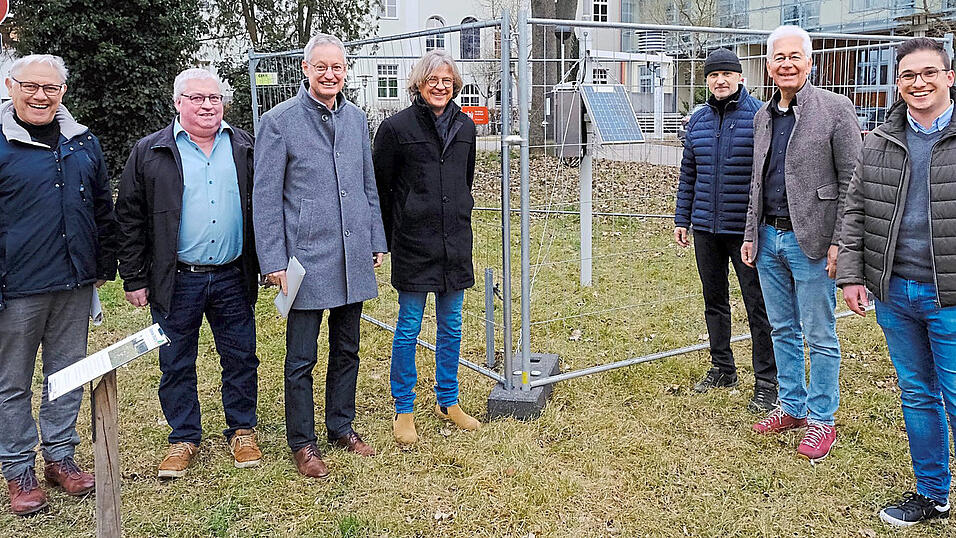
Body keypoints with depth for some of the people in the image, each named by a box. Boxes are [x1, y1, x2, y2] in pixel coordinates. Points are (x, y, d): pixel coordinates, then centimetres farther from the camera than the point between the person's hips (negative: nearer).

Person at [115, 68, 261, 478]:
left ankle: (242, 431, 28)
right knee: (176, 363, 9)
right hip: (176, 281, -1)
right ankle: (184, 438, 27)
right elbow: (129, 218, 1)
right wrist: (134, 279, -1)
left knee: (241, 358, 10)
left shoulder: (244, 148, 6)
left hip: (232, 278, 2)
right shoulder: (150, 153, 0)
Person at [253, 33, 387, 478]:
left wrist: (377, 241, 13)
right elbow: (265, 196, -7)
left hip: (353, 258, 5)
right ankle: (302, 442, 20)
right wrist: (273, 261, -11)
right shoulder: (279, 121, -6)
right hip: (306, 258, -5)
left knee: (347, 350, 16)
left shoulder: (356, 118, 9)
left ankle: (341, 426, 32)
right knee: (302, 358, 4)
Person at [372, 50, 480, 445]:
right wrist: (386, 241, 0)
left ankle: (448, 401, 28)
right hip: (413, 245, -4)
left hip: (455, 243, 5)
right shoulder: (396, 128, -6)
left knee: (451, 326, 13)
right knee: (408, 328, 4)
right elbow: (380, 189, -1)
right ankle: (404, 411, 17)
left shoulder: (465, 126, 8)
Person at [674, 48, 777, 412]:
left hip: (746, 230, -5)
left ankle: (766, 383, 11)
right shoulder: (698, 121, 10)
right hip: (706, 230, 6)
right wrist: (682, 219, 12)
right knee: (714, 301, 16)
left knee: (758, 306, 0)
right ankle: (722, 368, 32)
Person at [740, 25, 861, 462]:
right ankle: (793, 406, 29)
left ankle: (821, 420, 16)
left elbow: (852, 182, -9)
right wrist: (751, 235, 13)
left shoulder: (835, 109, -7)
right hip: (769, 239, 6)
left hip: (810, 241, -6)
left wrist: (839, 242, -14)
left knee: (820, 337, 3)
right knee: (782, 330, 15)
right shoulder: (763, 116, 12)